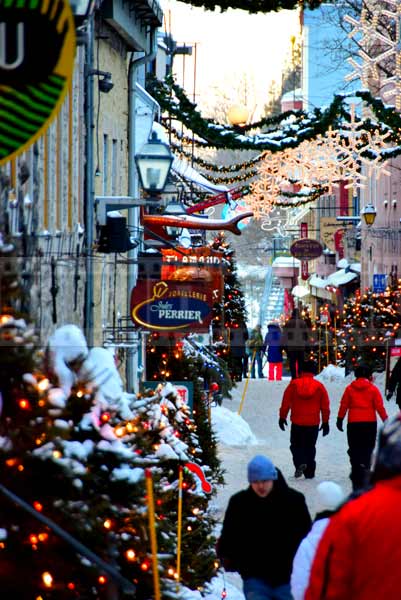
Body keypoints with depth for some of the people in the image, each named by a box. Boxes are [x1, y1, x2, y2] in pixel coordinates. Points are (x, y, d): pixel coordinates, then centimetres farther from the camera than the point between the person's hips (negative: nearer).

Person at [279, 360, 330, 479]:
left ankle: (300, 462, -17)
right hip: (313, 424, 1)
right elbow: (325, 406, 4)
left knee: (296, 445, 11)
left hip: (297, 422, -1)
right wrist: (325, 422, 11)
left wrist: (282, 417, 9)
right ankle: (309, 473, 9)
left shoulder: (294, 384, -3)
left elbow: (285, 402, 0)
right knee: (310, 447, 11)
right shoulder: (319, 386, -1)